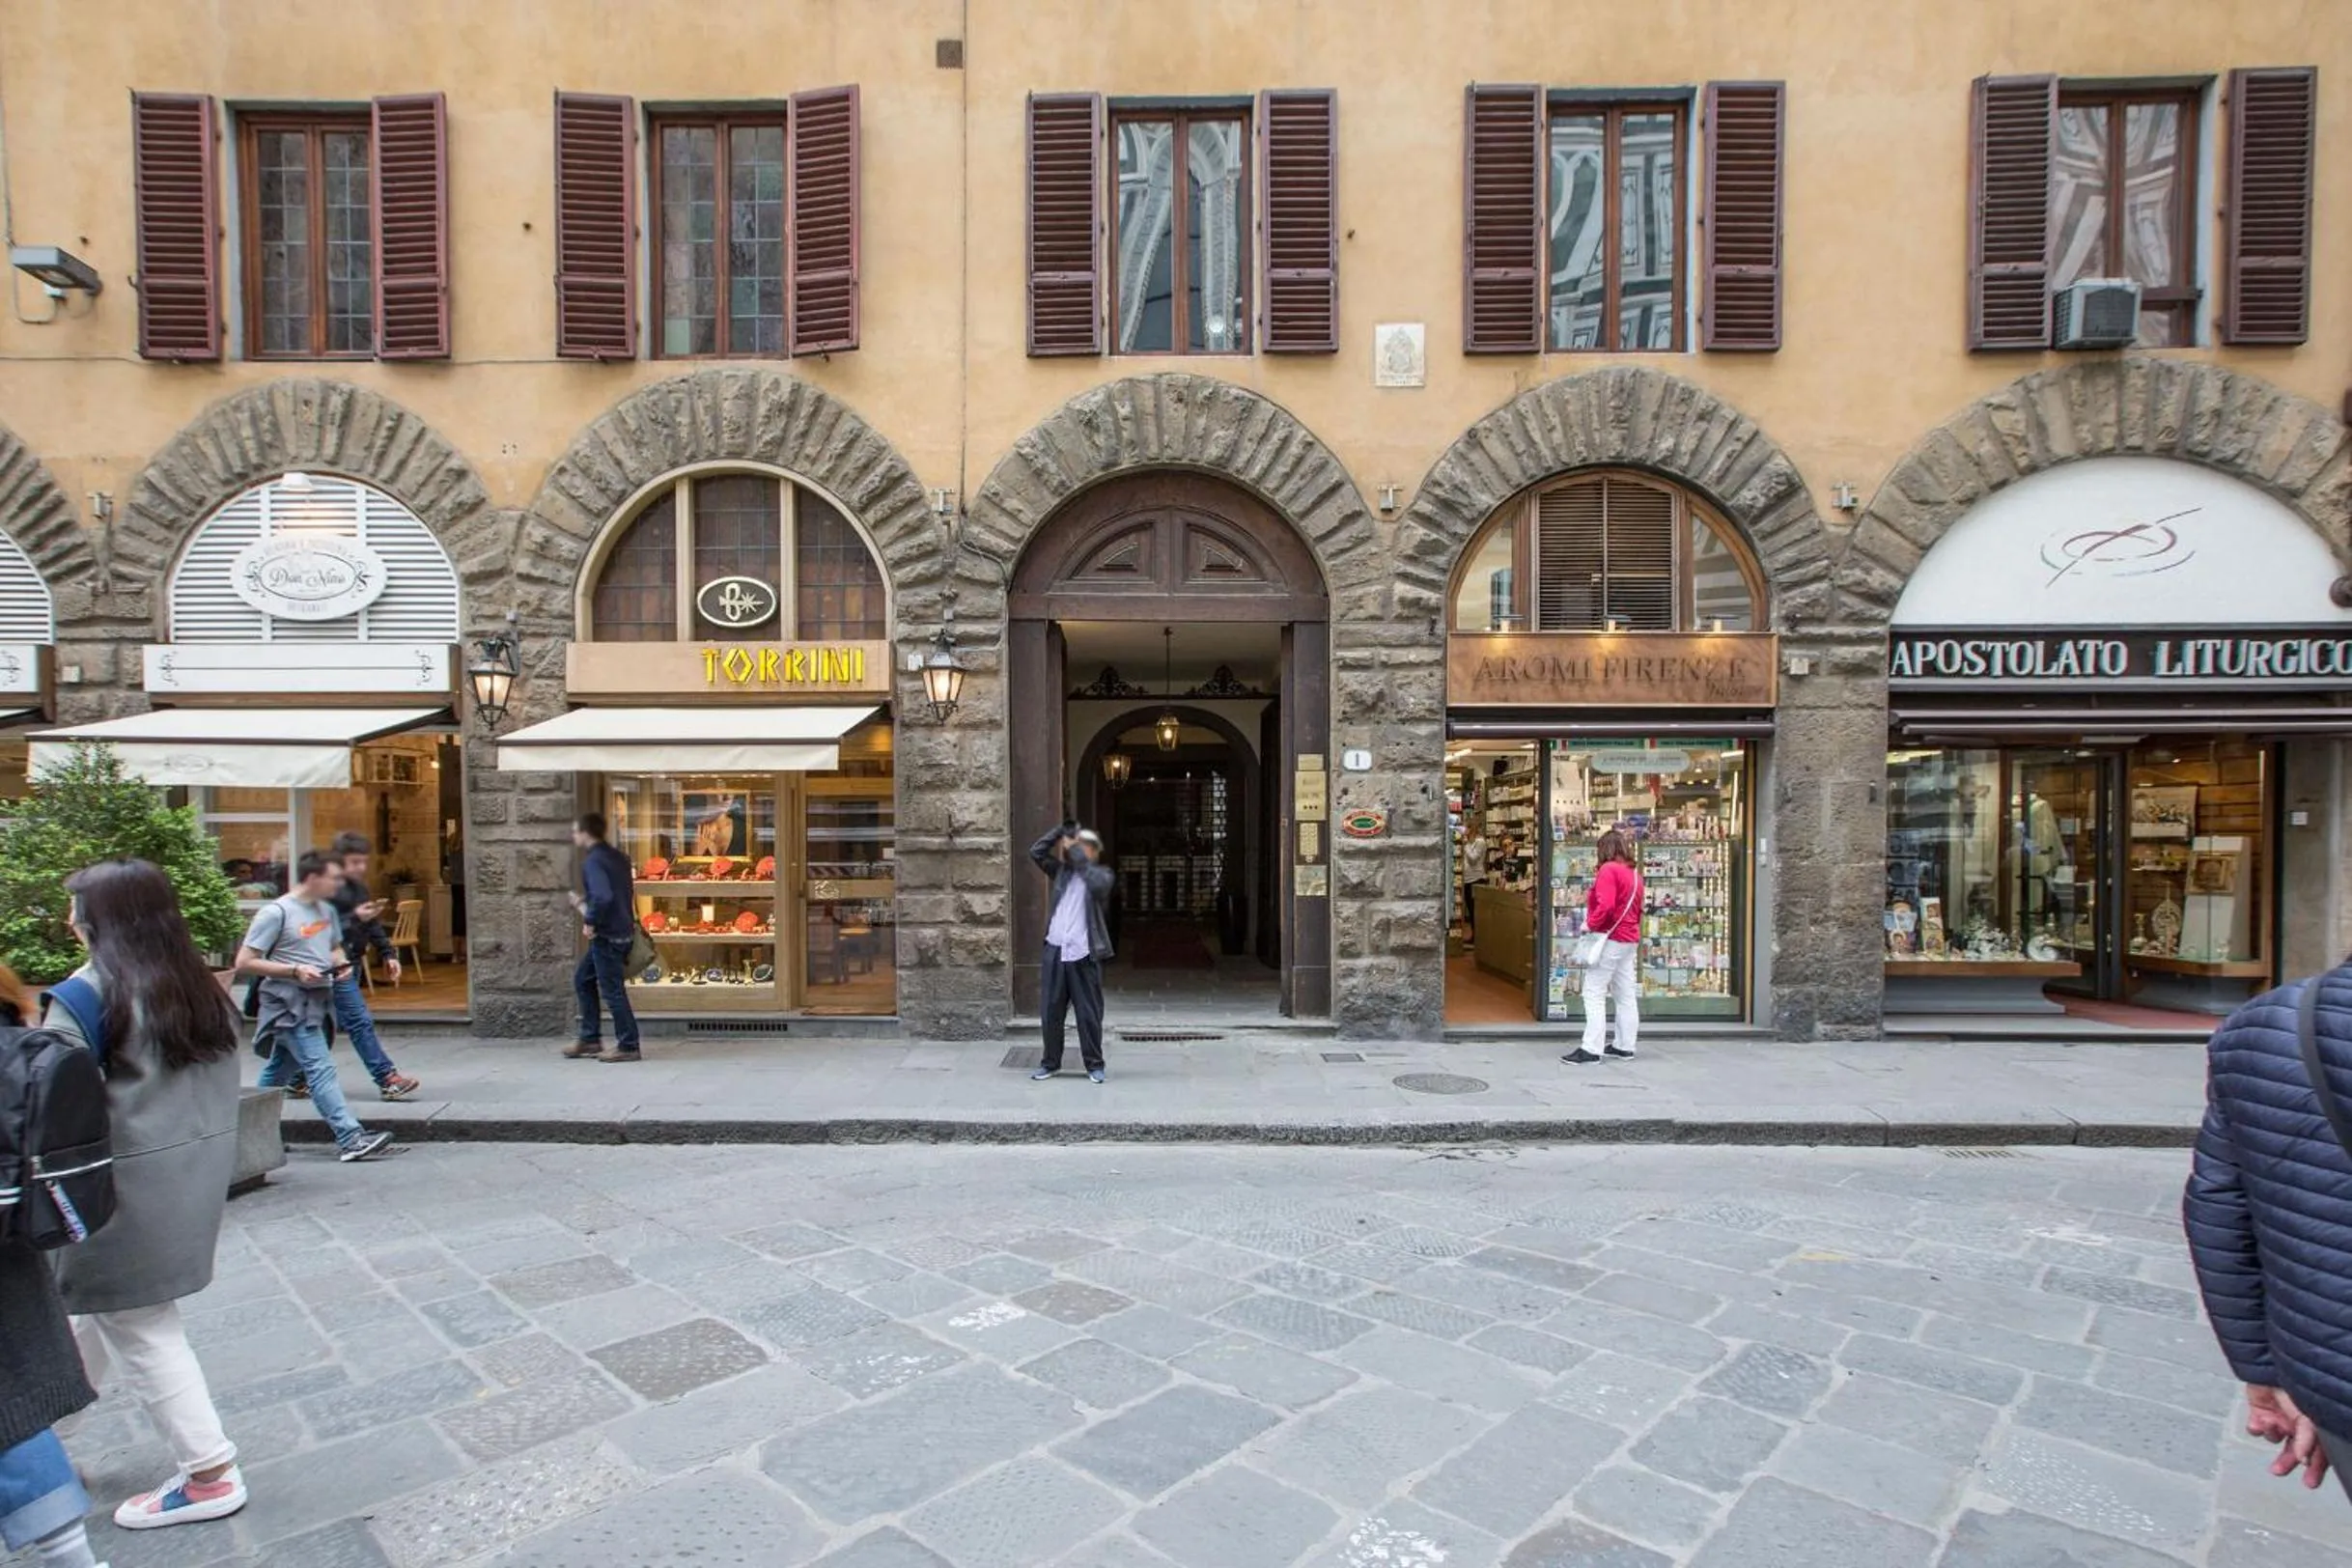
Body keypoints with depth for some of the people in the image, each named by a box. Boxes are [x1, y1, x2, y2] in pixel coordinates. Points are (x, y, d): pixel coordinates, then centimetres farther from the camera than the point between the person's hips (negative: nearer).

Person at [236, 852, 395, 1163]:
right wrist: (295, 970, -19)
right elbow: (244, 962, -11)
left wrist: (340, 963, 5)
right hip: (289, 1002, -8)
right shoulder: (276, 912, -11)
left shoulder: (327, 910, 12)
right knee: (321, 1070, -14)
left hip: (316, 1000, 8)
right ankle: (351, 1139, -19)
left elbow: (336, 948, 28)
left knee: (279, 1071, 18)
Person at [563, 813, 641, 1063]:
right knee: (582, 979, 20)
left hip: (608, 935, -10)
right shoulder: (617, 857, 12)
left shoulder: (593, 861, -16)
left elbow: (603, 896, -31)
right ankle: (590, 1039, 25)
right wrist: (585, 903, 18)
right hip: (622, 930, 10)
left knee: (612, 991, -1)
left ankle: (629, 1046, 6)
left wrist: (590, 921, -17)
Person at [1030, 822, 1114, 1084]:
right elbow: (1036, 851, 8)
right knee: (1051, 1011, 9)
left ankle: (1094, 1064, 14)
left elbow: (1098, 883, -21)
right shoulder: (1062, 870, 13)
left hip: (1083, 954, -4)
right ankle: (1051, 1062, 22)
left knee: (1089, 1014, 2)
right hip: (1054, 951, 4)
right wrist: (1063, 830, 1)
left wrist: (1075, 851, -17)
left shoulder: (1102, 873, 2)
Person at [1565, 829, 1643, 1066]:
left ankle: (1591, 1049, -12)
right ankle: (1624, 1045, 20)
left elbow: (1605, 905, -24)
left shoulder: (1608, 870, -13)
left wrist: (1590, 924, -13)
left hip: (1610, 938, -9)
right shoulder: (1634, 873, 14)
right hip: (1630, 939, 9)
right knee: (1626, 995, 13)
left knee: (1594, 993, -9)